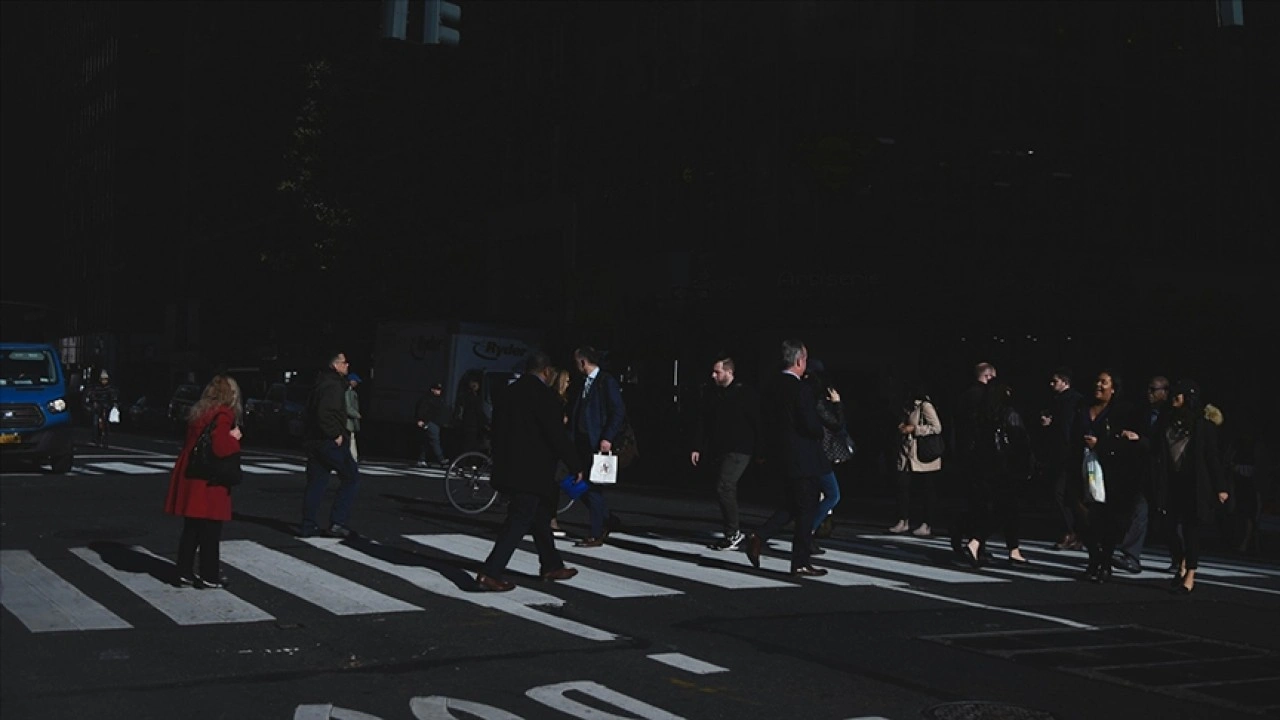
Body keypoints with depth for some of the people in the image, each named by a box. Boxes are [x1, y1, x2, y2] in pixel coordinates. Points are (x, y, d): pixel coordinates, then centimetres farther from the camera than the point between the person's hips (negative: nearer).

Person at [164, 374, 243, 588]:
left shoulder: (199, 411, 12)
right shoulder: (224, 414, -14)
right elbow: (221, 447, -24)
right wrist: (234, 439, -6)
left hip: (189, 476, 8)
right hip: (209, 482, -8)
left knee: (191, 529, 15)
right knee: (210, 531, 2)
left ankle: (184, 573, 19)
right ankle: (209, 576, 8)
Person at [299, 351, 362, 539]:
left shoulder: (321, 383, 17)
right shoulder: (333, 385, -15)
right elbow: (325, 413, -27)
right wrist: (336, 435, -19)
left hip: (313, 440, 10)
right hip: (330, 442, -9)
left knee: (316, 481, 11)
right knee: (351, 477, 0)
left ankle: (307, 525, 10)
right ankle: (338, 523, -4)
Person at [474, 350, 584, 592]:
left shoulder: (506, 392, 11)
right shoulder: (543, 394, -13)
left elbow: (498, 430, 15)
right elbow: (557, 435, -15)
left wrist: (500, 465, 23)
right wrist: (575, 466, -5)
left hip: (508, 469, 9)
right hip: (532, 471, -9)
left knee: (540, 517, 20)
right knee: (519, 520, -6)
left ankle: (551, 565, 31)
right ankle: (490, 573, -12)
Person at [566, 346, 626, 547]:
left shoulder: (607, 382, -7)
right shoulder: (580, 383, 15)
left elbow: (619, 412, -11)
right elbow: (573, 411, 16)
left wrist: (607, 438, -18)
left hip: (598, 443, -7)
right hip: (581, 441, 7)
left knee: (593, 487, -5)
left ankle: (596, 535, 2)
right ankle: (606, 519, 25)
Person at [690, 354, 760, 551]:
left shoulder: (747, 394, -6)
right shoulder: (712, 395, 11)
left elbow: (758, 423, -6)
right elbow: (703, 423, 15)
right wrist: (697, 448, 8)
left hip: (739, 450, -7)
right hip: (718, 451, 7)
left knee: (724, 488, -16)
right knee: (726, 490, 9)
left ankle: (733, 533, -7)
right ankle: (733, 534, 17)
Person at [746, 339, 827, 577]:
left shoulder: (772, 388, 6)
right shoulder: (802, 389, -17)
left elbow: (765, 421, 11)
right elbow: (811, 425, -21)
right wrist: (821, 433, 0)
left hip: (777, 457, 8)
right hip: (802, 459, -7)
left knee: (790, 506, 21)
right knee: (806, 509, 4)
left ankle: (760, 538, 4)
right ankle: (800, 563, 8)